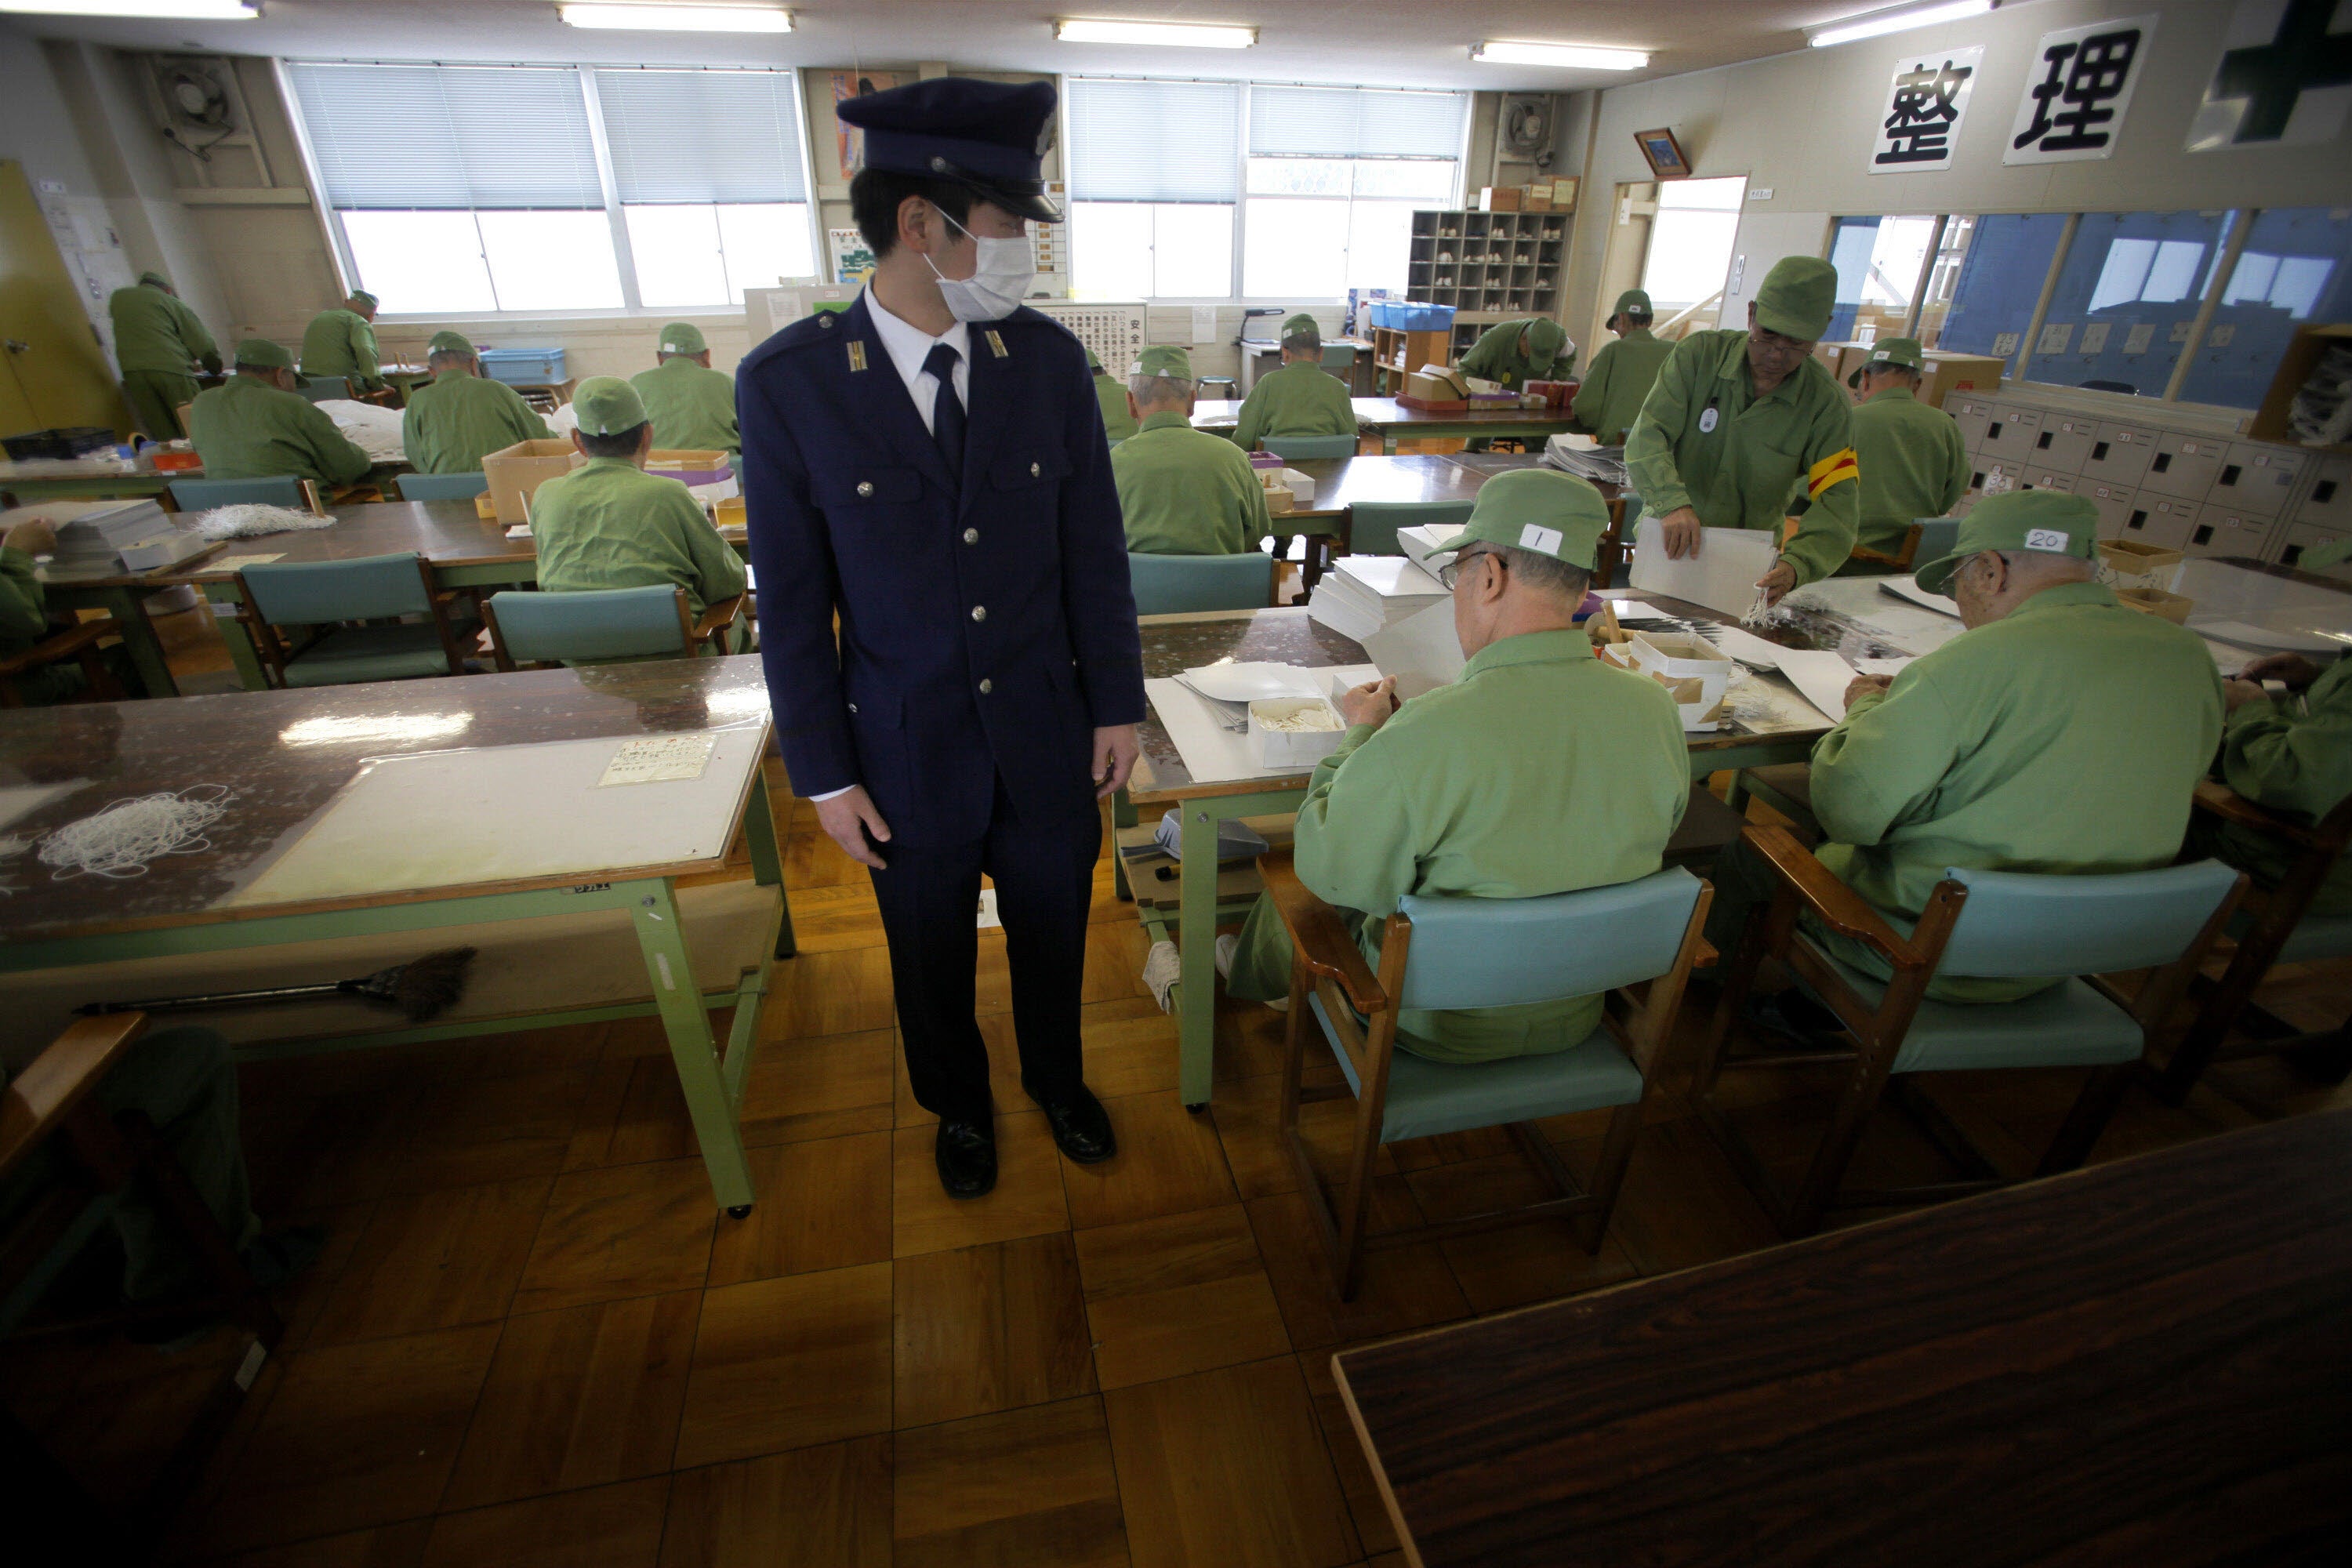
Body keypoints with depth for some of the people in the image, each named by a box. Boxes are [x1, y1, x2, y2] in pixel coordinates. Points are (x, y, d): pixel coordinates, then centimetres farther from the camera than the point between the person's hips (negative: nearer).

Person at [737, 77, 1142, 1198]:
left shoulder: (1048, 357, -6)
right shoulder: (786, 382, -12)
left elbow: (1095, 547, 0)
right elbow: (792, 601, -7)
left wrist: (1116, 705, 1)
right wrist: (824, 775, -5)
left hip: (1049, 740, 2)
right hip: (909, 758, -1)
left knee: (1053, 935, 21)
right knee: (932, 959, 20)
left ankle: (1057, 1080, 51)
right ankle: (959, 1105, 50)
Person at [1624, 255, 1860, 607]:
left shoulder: (1828, 405, -3)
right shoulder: (1699, 354, -4)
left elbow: (1836, 503, -10)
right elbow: (1647, 437, -12)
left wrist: (1796, 565, -32)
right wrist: (1674, 503, -32)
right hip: (1668, 543, 0)